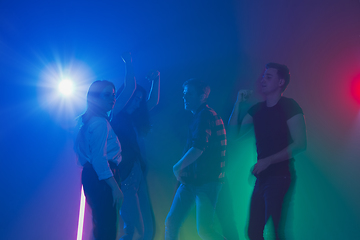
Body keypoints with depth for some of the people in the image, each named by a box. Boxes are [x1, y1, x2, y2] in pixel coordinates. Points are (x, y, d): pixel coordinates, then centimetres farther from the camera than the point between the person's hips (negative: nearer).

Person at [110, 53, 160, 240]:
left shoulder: (134, 119, 16)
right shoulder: (115, 117, -5)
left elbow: (153, 101, 26)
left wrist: (156, 80, 19)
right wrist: (129, 63, -3)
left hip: (138, 172, 8)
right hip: (124, 175, -8)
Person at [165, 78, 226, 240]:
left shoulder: (206, 116, -13)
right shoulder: (199, 116, 17)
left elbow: (198, 148, -22)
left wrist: (178, 166, -9)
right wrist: (182, 169, 10)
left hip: (206, 181, -9)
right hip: (191, 180, 9)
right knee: (171, 222, 5)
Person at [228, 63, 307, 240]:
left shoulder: (289, 106, -6)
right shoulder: (257, 109, 12)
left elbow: (300, 144, -15)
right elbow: (232, 135, 9)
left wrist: (267, 161, -16)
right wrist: (238, 103, 2)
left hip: (280, 177, -7)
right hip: (262, 177, 7)